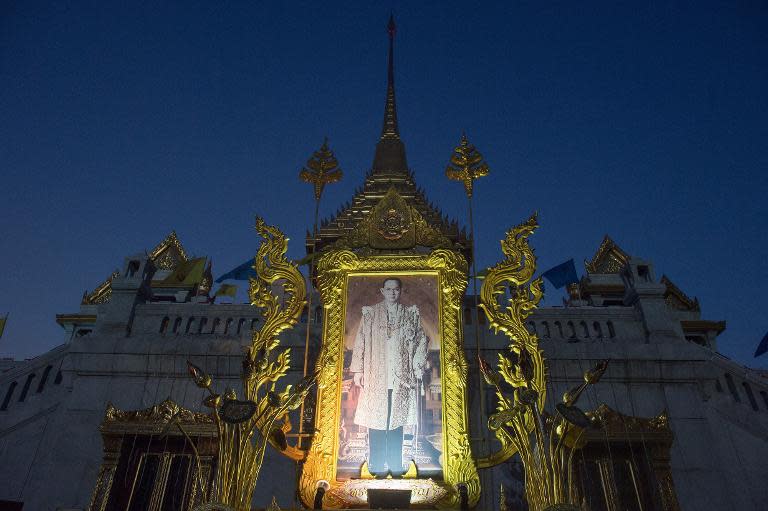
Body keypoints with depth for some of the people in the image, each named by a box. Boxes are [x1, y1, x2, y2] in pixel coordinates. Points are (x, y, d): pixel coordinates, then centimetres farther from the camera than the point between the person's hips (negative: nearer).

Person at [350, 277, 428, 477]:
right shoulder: (370, 314, 5)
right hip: (376, 377, -1)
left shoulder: (411, 314, 9)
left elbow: (422, 340, 10)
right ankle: (377, 465, 9)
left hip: (401, 376, 1)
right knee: (377, 419, 0)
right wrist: (358, 370, -3)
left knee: (397, 419, 4)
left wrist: (417, 367, 3)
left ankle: (396, 464, 13)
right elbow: (360, 342, 2)